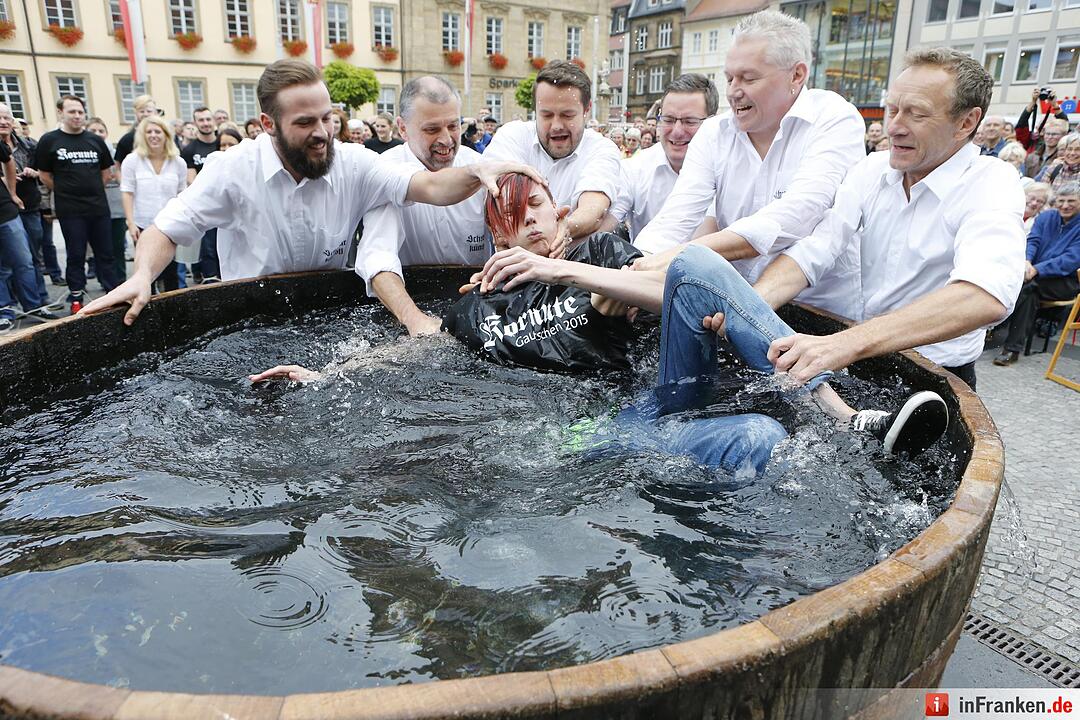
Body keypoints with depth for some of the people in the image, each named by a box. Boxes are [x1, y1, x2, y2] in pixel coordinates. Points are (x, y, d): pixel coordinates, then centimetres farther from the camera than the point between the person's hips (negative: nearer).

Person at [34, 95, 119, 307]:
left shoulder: (95, 141, 8)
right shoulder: (49, 141, 0)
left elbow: (106, 172, 15)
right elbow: (45, 176, 4)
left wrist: (91, 190, 10)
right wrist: (66, 192, 5)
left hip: (99, 208, 3)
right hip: (70, 210, -2)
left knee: (106, 254, 7)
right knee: (76, 256, 4)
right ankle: (76, 301, 12)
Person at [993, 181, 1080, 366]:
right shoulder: (1045, 217, 12)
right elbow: (1032, 241, 1)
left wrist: (1036, 269, -28)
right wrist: (1026, 261, -22)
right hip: (1039, 277, 4)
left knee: (1026, 283, -33)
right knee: (1030, 293, -30)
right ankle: (1013, 349, -31)